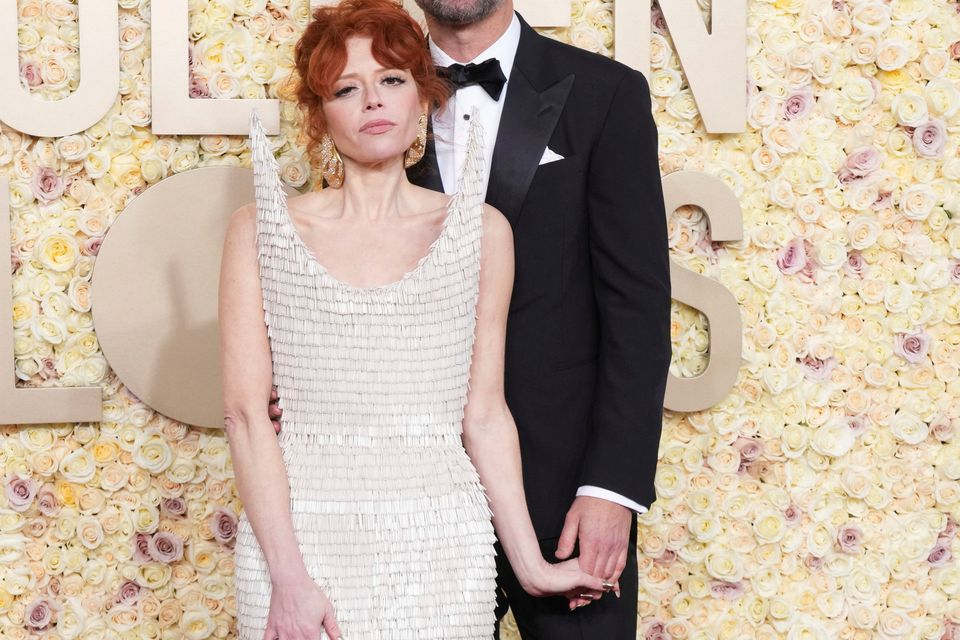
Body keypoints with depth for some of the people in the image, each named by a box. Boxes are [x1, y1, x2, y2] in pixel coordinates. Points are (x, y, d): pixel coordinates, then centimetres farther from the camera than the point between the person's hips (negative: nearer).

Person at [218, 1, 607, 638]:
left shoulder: (481, 228, 5)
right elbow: (245, 409, -4)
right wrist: (288, 577, -11)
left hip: (439, 541, 1)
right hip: (301, 534, -1)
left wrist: (531, 562, 7)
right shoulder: (261, 228, 1)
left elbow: (484, 412, 7)